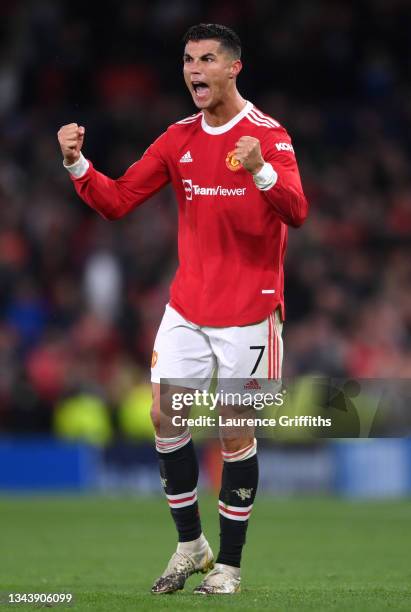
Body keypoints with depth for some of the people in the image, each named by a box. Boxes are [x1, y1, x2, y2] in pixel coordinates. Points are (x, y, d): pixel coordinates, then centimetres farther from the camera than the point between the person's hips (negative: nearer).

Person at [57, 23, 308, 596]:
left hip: (248, 312, -5)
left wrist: (260, 171, -43)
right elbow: (117, 201, 6)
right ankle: (191, 544, 16)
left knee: (235, 433, -1)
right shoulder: (178, 139, 5)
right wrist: (77, 164, -11)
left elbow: (296, 213, -25)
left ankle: (229, 564, 10)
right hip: (187, 307, 5)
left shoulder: (269, 135, -11)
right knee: (164, 415, 0)